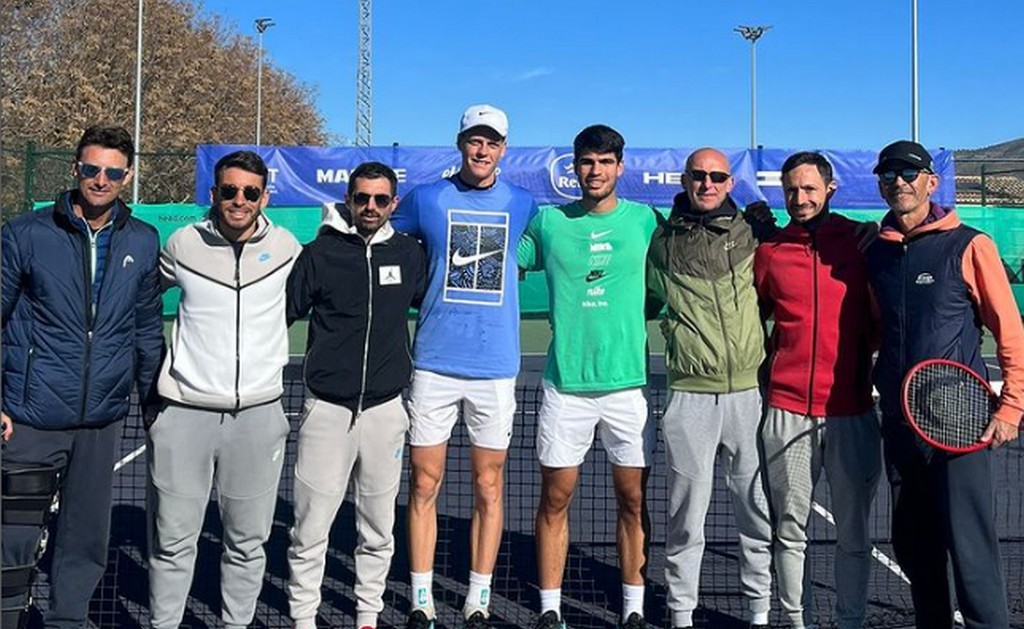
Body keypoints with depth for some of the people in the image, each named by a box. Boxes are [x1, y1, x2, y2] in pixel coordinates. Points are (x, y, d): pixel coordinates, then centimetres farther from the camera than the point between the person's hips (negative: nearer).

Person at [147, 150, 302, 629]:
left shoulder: (286, 246, 3)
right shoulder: (183, 243, 2)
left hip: (258, 413, 1)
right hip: (184, 410, 0)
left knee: (247, 540, 9)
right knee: (172, 537, 6)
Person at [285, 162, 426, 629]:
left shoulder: (410, 255, 6)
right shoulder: (319, 254, 0)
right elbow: (279, 314, 4)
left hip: (385, 409, 2)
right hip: (327, 409, -2)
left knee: (378, 529, 11)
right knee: (310, 530, 0)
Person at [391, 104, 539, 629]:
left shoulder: (522, 205, 6)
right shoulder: (425, 200, 4)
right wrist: (429, 295, 5)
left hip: (496, 368, 1)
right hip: (434, 364, 0)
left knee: (488, 489, 6)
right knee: (424, 486, 3)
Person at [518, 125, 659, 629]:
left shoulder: (644, 220, 4)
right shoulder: (548, 222, 5)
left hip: (628, 381, 0)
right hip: (565, 383, 0)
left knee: (633, 500, 6)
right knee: (555, 497, 5)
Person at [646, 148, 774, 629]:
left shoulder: (752, 232, 9)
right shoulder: (663, 238, 7)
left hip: (749, 390, 1)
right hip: (690, 392, -1)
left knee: (759, 507, 7)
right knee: (687, 512, 4)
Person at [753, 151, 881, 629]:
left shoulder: (863, 241, 3)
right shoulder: (769, 251, 7)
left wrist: (863, 357, -1)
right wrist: (767, 358, 8)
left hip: (851, 413, -1)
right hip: (787, 411, 1)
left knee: (853, 532, 7)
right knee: (790, 530, 8)